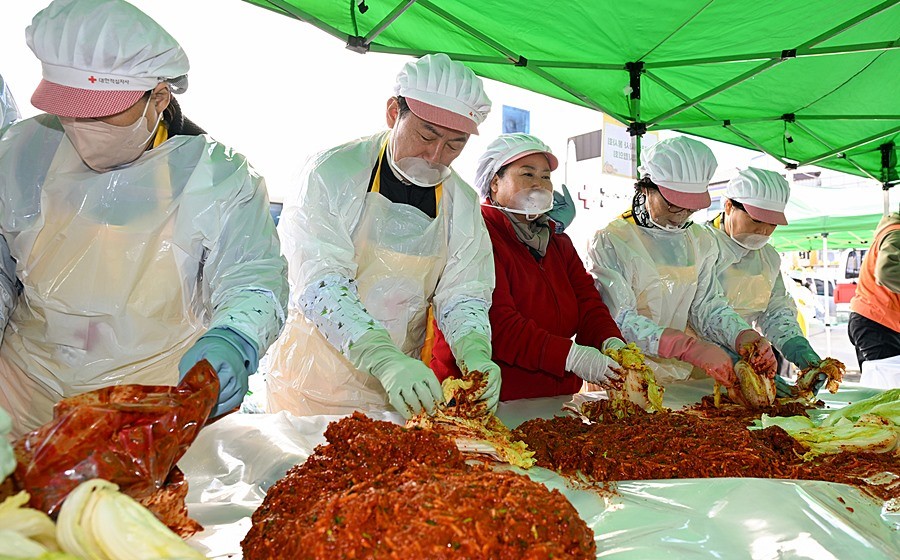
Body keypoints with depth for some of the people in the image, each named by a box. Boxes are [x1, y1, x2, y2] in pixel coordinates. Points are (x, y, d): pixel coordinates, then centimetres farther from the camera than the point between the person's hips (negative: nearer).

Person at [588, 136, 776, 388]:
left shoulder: (701, 242, 13)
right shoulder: (610, 241, -9)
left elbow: (708, 305, 9)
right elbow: (619, 321, -18)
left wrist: (744, 337, -12)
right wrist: (691, 347, -27)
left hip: (682, 378, 6)